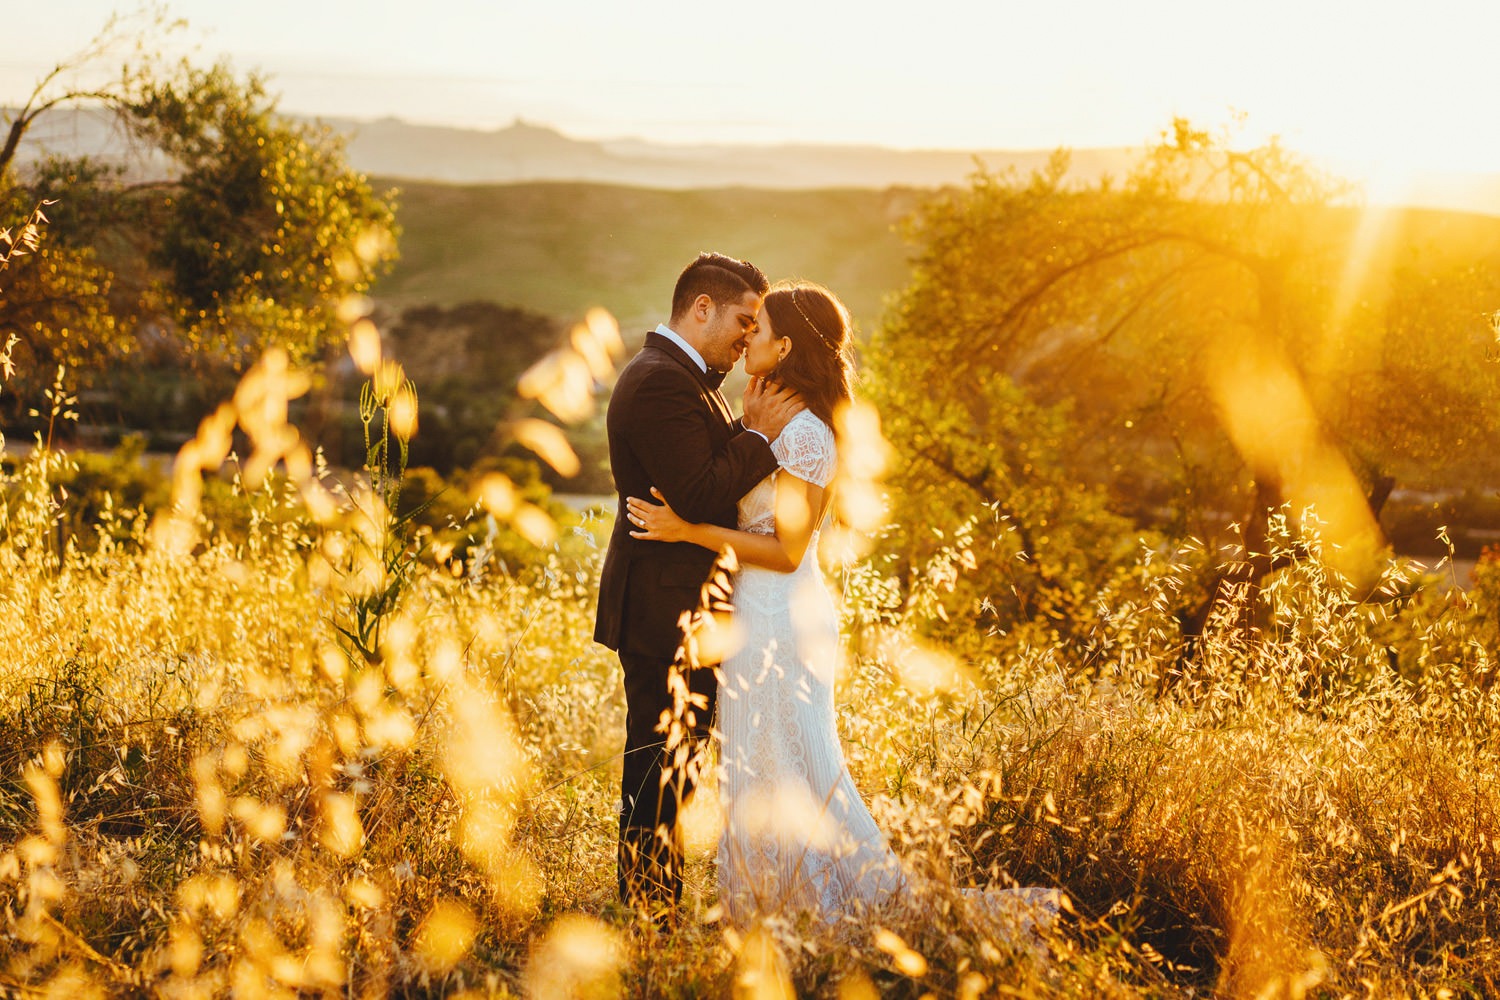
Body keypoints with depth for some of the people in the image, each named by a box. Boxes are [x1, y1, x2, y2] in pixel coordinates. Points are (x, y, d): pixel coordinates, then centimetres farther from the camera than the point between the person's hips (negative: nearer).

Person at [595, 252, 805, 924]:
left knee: (672, 764, 16)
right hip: (664, 611, -11)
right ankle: (647, 913, 4)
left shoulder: (682, 378, 18)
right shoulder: (660, 381, -17)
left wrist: (747, 428, 1)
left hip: (682, 611, 11)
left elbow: (716, 474, 14)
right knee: (659, 768, -3)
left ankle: (658, 903, 24)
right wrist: (758, 435, -17)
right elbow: (700, 499, -25)